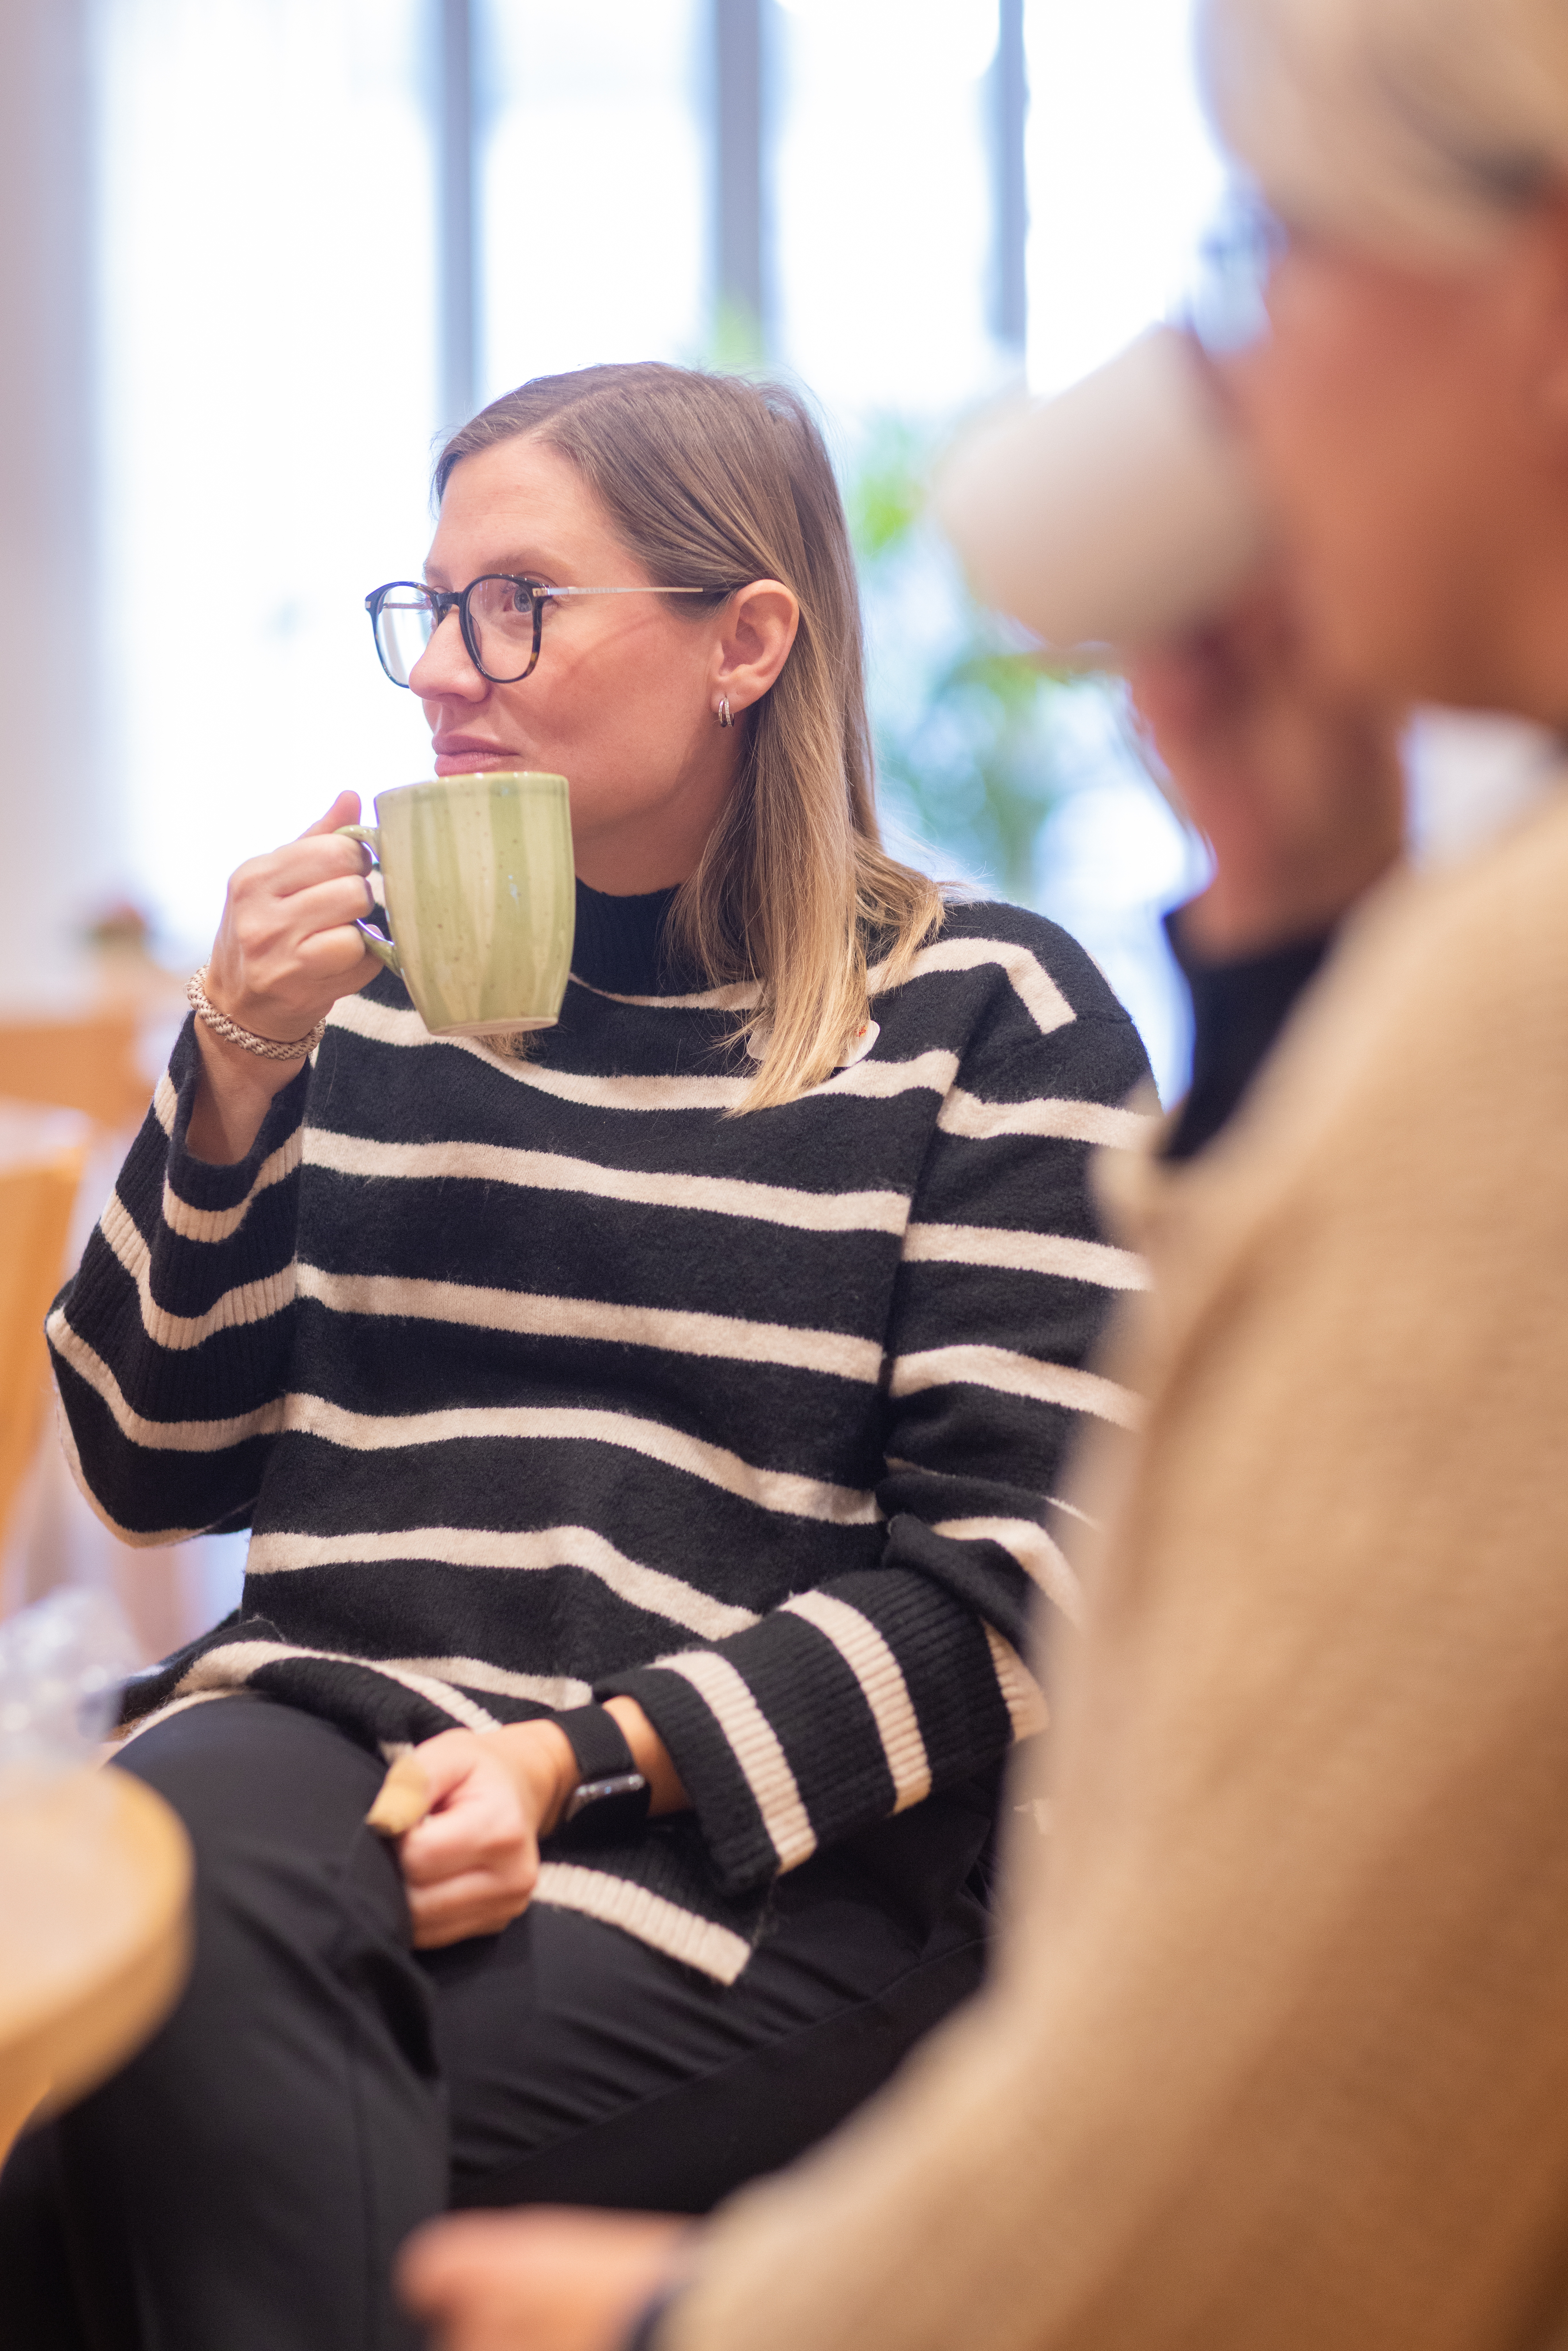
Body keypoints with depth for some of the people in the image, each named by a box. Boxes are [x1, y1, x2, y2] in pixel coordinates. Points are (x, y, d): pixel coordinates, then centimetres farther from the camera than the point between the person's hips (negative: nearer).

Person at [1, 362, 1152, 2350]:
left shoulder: (982, 1018, 5)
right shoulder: (370, 973, 16)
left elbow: (1006, 1578, -3)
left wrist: (585, 1762, -16)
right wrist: (233, 1081, 1)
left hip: (766, 1856, -3)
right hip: (324, 1738, 4)